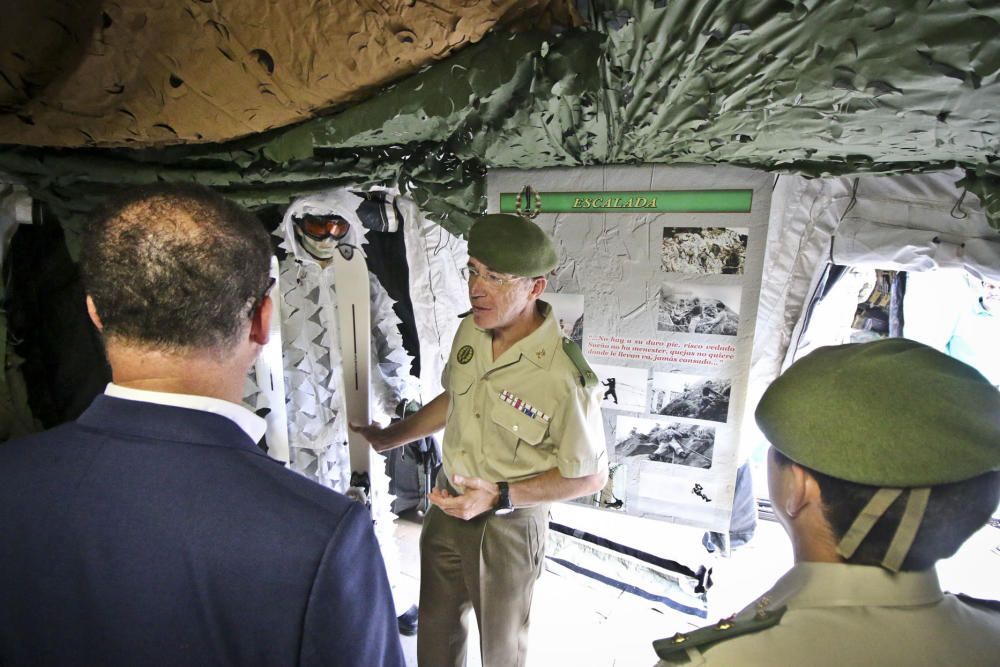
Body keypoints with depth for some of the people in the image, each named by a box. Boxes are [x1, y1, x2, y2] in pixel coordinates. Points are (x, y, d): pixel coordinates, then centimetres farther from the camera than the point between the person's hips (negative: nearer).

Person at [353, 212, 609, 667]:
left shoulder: (564, 377, -30)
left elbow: (590, 476, -18)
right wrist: (390, 437, 13)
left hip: (508, 523, -5)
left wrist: (499, 497, -25)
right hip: (447, 503, 5)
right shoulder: (471, 329, -10)